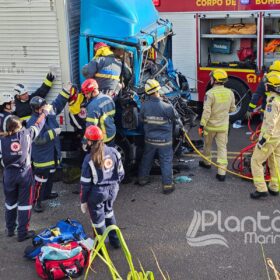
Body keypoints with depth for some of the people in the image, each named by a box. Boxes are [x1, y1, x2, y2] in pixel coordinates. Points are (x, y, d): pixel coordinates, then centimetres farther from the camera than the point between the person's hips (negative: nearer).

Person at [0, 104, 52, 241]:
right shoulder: (26, 134, -7)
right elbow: (38, 124, 8)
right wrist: (45, 111, 23)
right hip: (25, 173, -1)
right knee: (24, 203, 7)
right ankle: (23, 233, 12)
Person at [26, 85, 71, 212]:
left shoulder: (49, 111, -2)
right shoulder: (33, 122, -25)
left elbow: (58, 103, 11)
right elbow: (38, 139, -31)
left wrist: (66, 91, 0)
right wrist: (53, 132, -26)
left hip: (53, 153, 9)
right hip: (42, 156, -9)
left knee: (50, 175, 25)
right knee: (41, 179, -2)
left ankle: (47, 193, 43)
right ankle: (36, 200, 11)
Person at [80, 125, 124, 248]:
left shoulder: (90, 159, -19)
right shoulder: (114, 152, -6)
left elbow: (85, 183, -13)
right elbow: (121, 174, 3)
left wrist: (83, 201, -2)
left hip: (97, 192, -5)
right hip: (113, 190, 5)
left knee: (98, 219, 14)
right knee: (109, 212, 29)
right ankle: (114, 240, 39)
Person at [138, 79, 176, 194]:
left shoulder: (144, 106, -14)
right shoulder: (167, 107, -24)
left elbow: (141, 119, 1)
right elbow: (174, 118, -6)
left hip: (149, 139, 4)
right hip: (164, 140, -4)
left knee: (147, 158, 23)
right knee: (166, 162, 9)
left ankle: (142, 178, 38)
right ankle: (167, 185, 13)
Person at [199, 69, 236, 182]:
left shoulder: (210, 93, -19)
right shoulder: (230, 93, -4)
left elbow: (206, 111, -20)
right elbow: (232, 109, 8)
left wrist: (201, 126, -13)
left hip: (210, 125, -3)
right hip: (223, 126, 3)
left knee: (207, 145, 21)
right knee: (222, 148, 4)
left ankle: (206, 162, 43)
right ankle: (222, 172, 0)